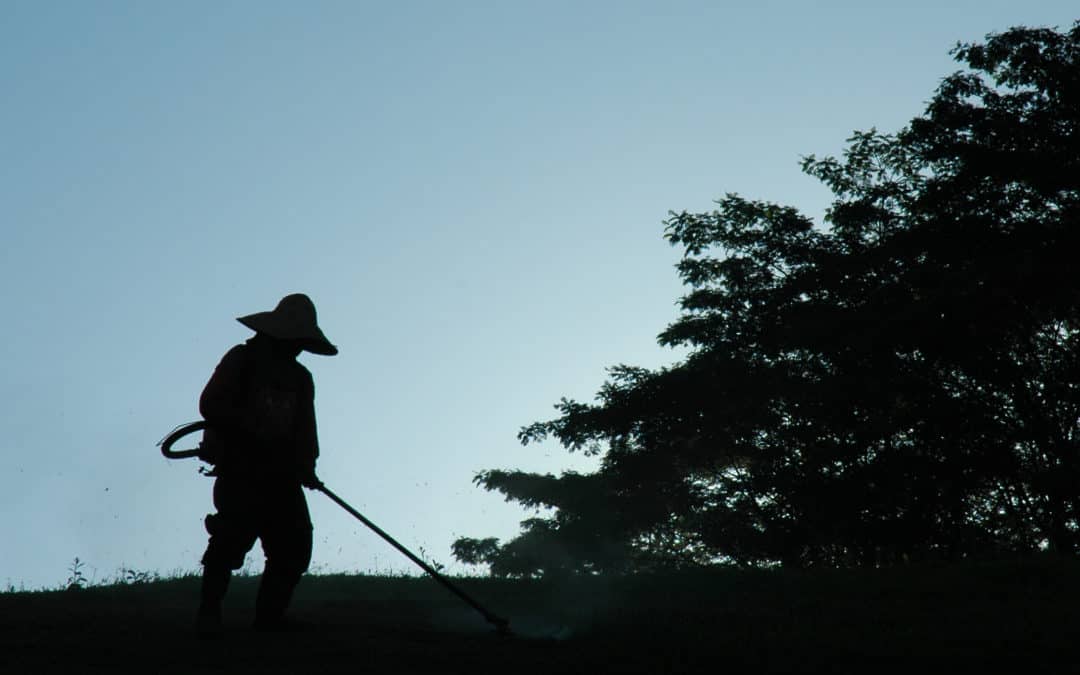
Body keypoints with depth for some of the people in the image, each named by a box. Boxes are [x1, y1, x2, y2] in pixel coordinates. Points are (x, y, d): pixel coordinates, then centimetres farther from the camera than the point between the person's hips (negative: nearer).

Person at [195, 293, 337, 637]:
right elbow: (210, 406, -6)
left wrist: (306, 465, -2)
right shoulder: (241, 360, 2)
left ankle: (269, 616, 10)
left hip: (281, 475, 6)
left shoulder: (300, 378, 19)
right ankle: (208, 614, -7)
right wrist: (249, 434, -15)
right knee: (235, 534, -18)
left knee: (295, 543, -2)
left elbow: (305, 428, 15)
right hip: (238, 469, -6)